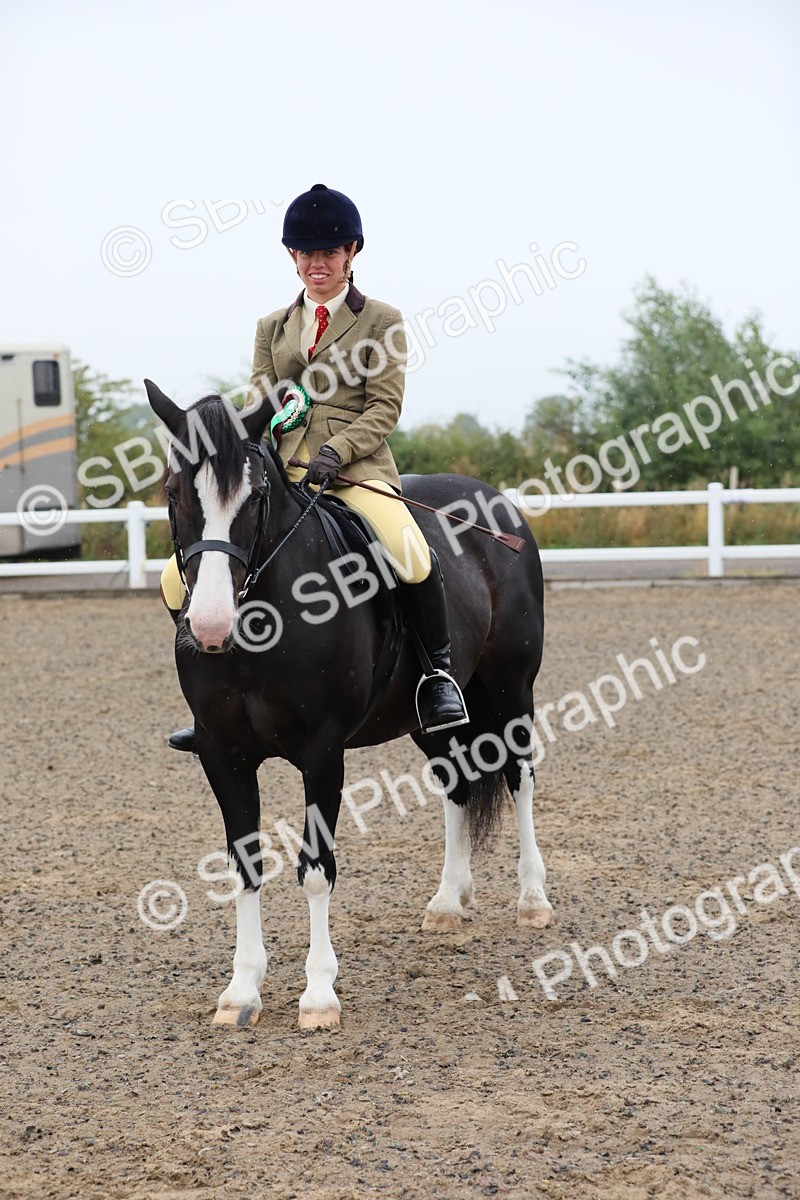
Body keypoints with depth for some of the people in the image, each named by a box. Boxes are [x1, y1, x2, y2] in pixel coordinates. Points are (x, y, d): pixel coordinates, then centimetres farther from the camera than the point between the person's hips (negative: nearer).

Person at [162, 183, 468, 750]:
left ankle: (439, 669, -11)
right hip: (282, 473, 4)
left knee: (413, 556, -35)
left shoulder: (381, 320, 7)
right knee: (180, 578, -8)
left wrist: (335, 452, -18)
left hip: (356, 469, -4)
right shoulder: (273, 327, 19)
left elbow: (384, 408, -1)